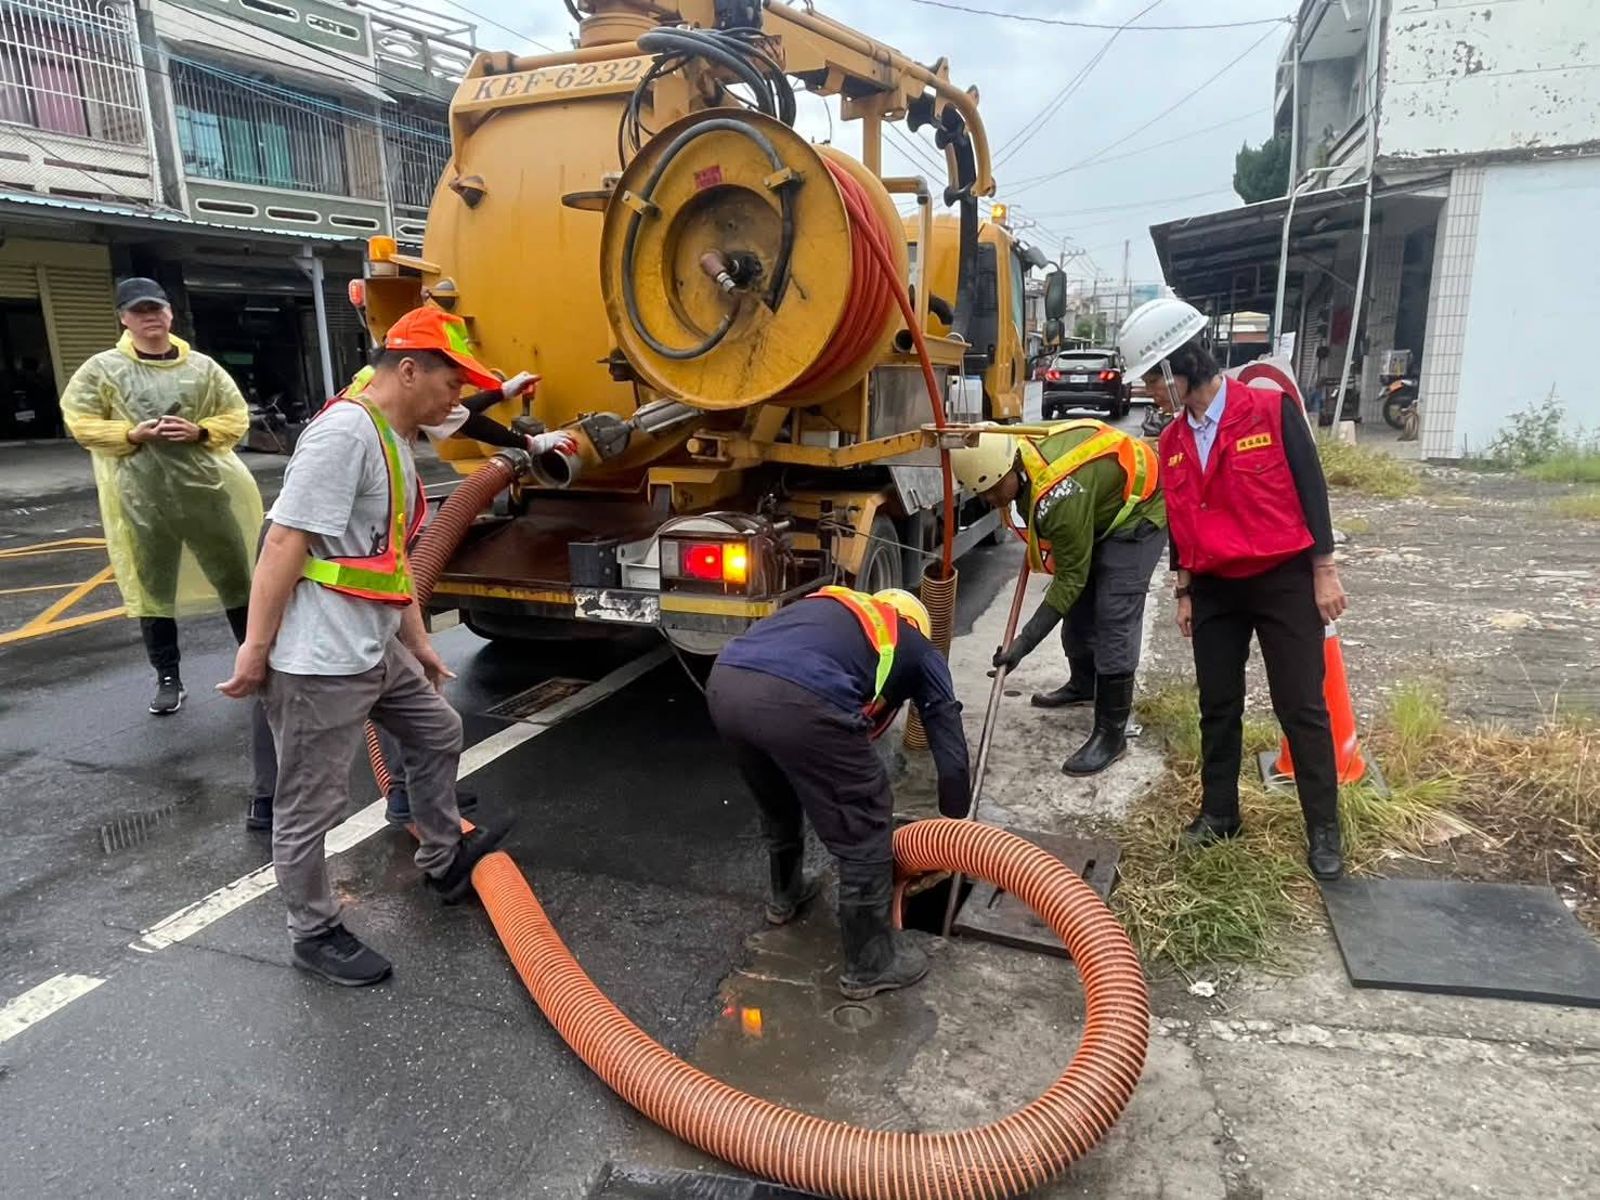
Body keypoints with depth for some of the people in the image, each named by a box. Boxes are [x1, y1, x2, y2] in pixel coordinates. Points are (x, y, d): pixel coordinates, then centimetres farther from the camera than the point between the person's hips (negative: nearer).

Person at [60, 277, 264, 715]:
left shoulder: (201, 366, 3)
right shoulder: (102, 369, 0)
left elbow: (236, 417, 5)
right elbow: (79, 422, 2)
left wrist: (200, 432, -13)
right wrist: (131, 434, -13)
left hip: (206, 490, 1)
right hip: (143, 499, 0)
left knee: (235, 578, 9)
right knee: (153, 591, 8)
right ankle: (168, 678, 21)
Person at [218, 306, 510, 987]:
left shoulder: (394, 442, 14)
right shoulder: (345, 432, -18)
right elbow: (284, 542, -21)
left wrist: (418, 642, 24)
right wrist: (256, 648, -19)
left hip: (374, 650, 10)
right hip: (319, 661, -10)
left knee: (438, 733, 23)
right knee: (311, 805, 5)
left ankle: (442, 860, 41)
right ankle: (313, 935, 23)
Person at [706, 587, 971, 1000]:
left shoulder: (830, 610, 40)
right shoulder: (918, 649, 27)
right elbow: (952, 757, 28)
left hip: (724, 684, 7)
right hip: (798, 699, -6)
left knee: (777, 802, 35)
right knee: (864, 829, 15)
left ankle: (785, 894, 57)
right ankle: (871, 964, 29)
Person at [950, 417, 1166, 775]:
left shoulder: (1059, 496, -38)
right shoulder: (1021, 450, -15)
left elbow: (1070, 577, -29)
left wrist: (1024, 642, -29)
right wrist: (1037, 547, 10)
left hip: (1139, 513, -9)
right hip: (1098, 511, 9)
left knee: (1115, 618, -13)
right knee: (1079, 603, 15)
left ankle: (1111, 734, -6)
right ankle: (1083, 685, 37)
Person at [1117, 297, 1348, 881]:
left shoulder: (1273, 410, -12)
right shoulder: (1173, 442, 4)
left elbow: (1311, 490, -8)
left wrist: (1324, 572, -8)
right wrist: (1184, 593, 11)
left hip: (1284, 581, -5)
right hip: (1214, 590, 5)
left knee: (1302, 708, 2)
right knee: (1218, 707, 11)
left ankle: (1324, 828, 14)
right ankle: (1218, 812, 25)